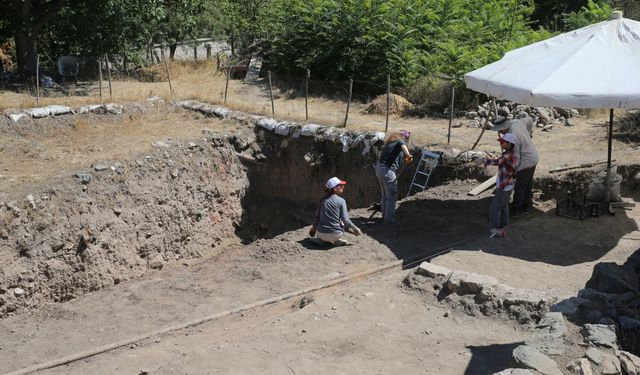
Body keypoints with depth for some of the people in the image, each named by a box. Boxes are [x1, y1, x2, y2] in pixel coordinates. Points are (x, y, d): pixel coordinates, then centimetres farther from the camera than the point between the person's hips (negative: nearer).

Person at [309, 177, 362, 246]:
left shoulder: (323, 199, 6)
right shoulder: (341, 201, -7)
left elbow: (317, 215, 14)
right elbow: (345, 219, -11)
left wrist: (313, 227, 29)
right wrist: (355, 229, 3)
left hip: (321, 234, 4)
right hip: (335, 234, -4)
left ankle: (321, 239, 18)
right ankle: (336, 240, 8)